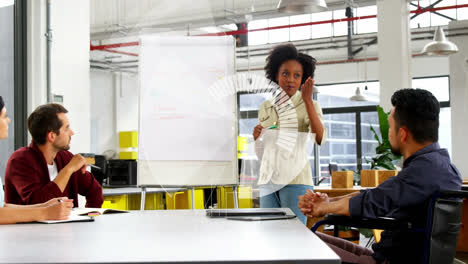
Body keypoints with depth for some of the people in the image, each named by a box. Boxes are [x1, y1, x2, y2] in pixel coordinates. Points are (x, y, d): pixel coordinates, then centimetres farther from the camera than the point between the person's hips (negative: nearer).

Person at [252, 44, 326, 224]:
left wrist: (307, 100, -17)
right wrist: (256, 138, -2)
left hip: (295, 179, -4)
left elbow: (320, 139, -17)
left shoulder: (309, 106, 2)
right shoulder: (265, 108, 14)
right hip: (268, 179, 4)